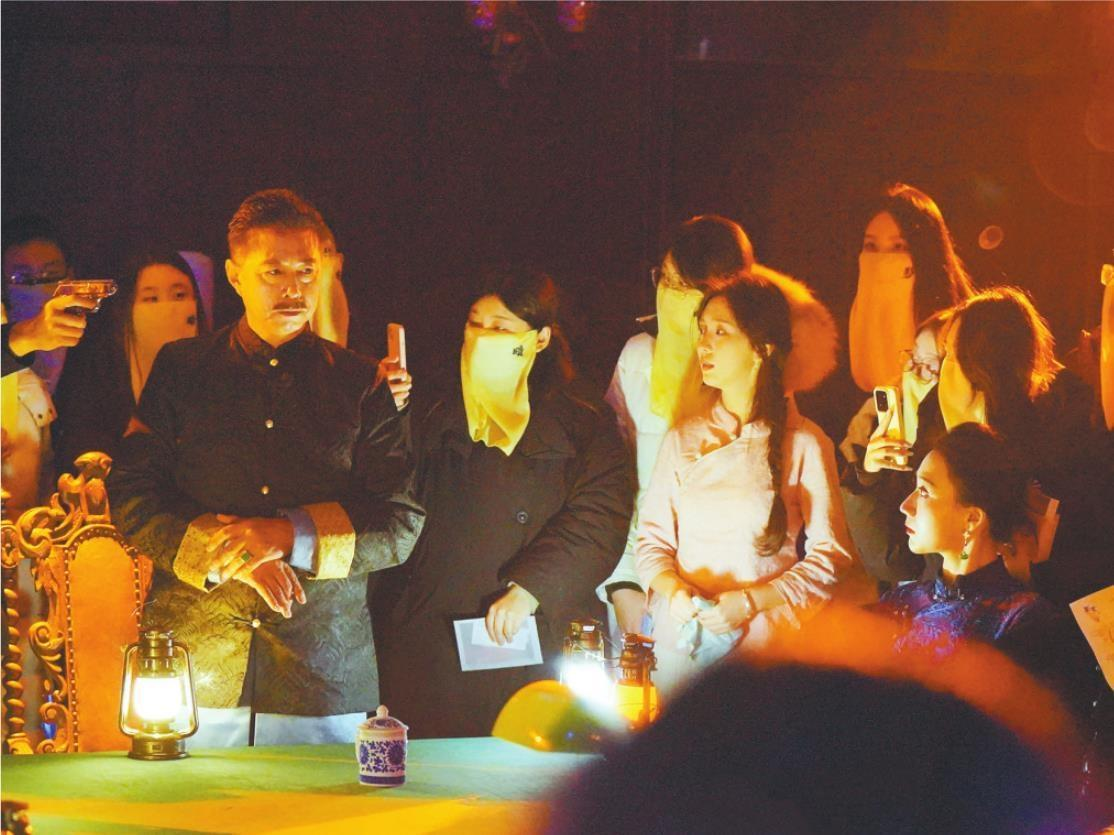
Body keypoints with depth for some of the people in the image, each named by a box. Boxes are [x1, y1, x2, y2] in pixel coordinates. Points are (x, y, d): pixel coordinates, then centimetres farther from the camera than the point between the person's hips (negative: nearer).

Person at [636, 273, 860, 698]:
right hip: (679, 633, 3)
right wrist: (673, 592, -9)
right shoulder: (683, 437, 10)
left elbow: (831, 556, -2)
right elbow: (652, 537, 11)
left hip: (763, 638, -3)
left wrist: (749, 603, -11)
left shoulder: (804, 444, -2)